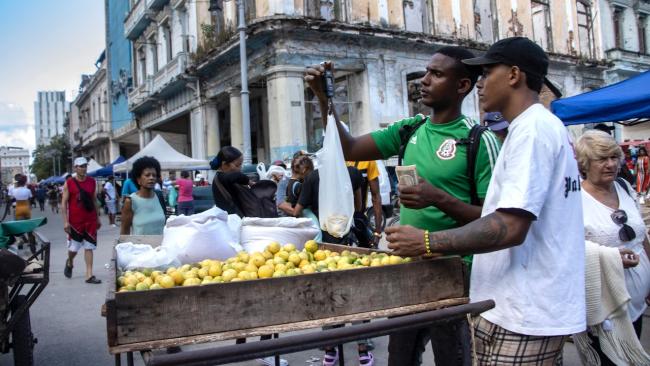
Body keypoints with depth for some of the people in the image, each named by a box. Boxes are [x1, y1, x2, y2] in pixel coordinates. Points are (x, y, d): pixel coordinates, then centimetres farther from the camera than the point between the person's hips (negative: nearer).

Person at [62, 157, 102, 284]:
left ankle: (89, 275, 4)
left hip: (90, 220, 3)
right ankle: (69, 263, 40)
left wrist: (98, 218, 12)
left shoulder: (92, 182, 6)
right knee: (73, 247, 7)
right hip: (75, 221, -3)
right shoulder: (69, 183, -5)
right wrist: (65, 221, -12)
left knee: (89, 247, 2)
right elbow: (64, 203, -6)